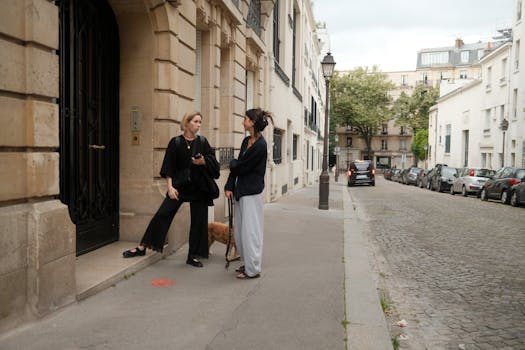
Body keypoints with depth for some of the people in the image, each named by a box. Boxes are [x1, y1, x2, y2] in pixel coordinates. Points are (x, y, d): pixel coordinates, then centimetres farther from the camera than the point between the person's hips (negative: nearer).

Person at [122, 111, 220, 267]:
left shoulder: (203, 142, 3)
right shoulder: (176, 142, -2)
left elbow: (213, 163, 4)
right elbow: (168, 167, -3)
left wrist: (203, 162, -16)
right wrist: (170, 186, -11)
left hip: (198, 187, 2)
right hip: (179, 185, -1)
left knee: (198, 221, 3)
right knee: (163, 214, -3)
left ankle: (193, 256, 16)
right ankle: (142, 247, 11)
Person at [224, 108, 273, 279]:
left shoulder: (260, 145, -17)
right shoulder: (246, 141, 10)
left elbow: (240, 167, -15)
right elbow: (237, 166, 10)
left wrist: (232, 163, 7)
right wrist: (229, 187, 4)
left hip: (252, 193, -9)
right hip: (241, 191, 9)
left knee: (250, 230, -2)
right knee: (240, 230, 15)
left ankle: (253, 269, 9)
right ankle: (248, 263, 29)